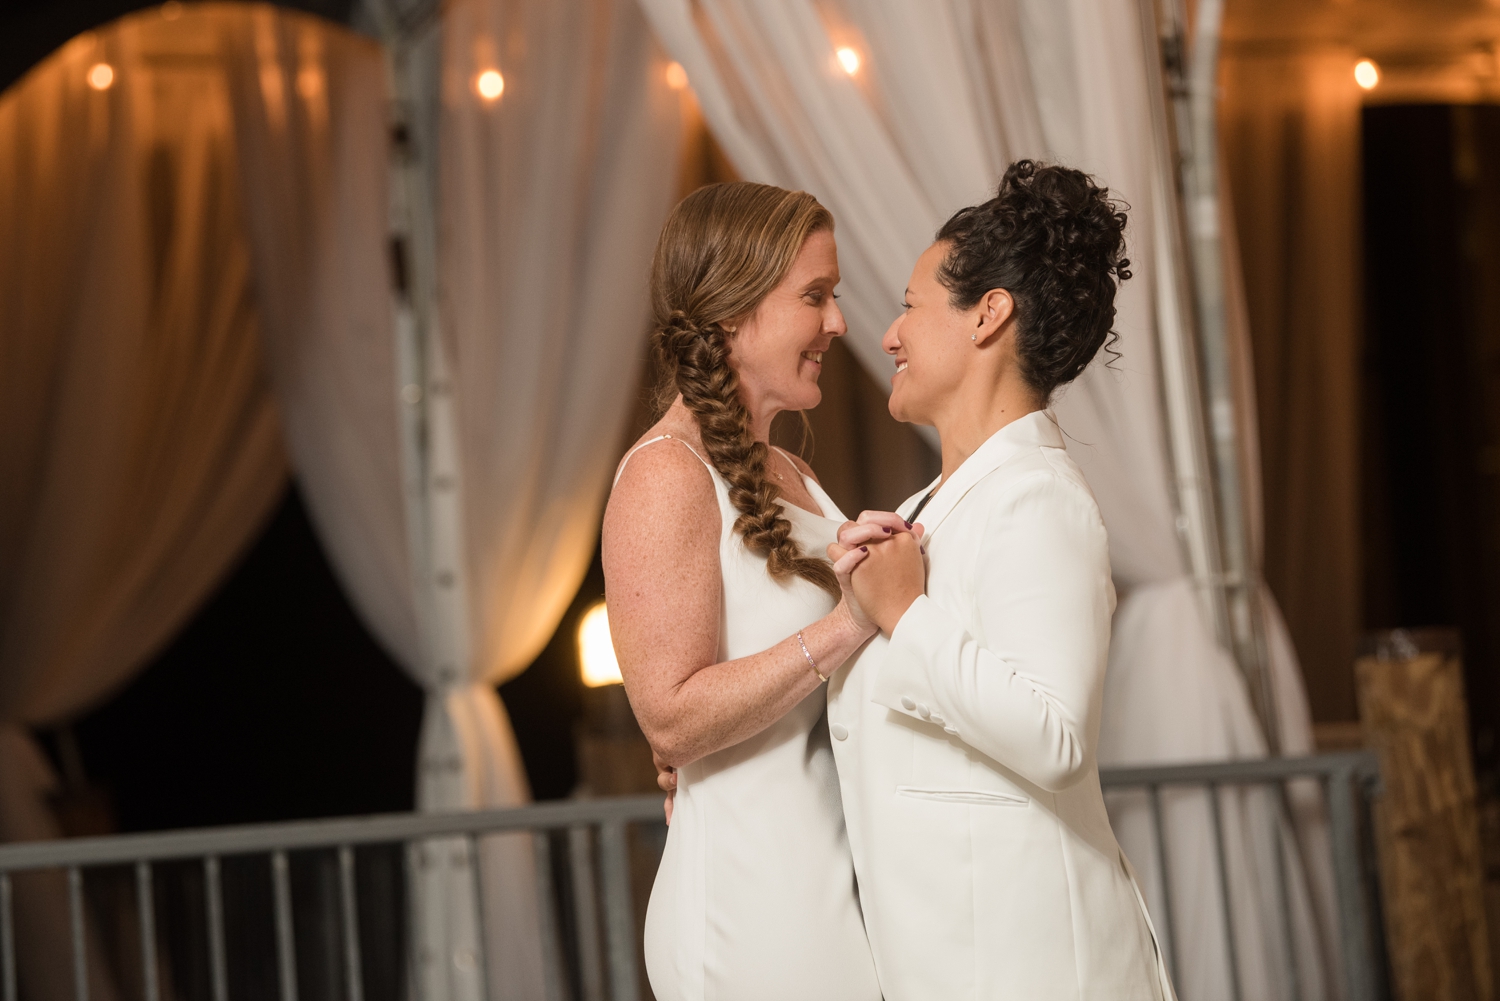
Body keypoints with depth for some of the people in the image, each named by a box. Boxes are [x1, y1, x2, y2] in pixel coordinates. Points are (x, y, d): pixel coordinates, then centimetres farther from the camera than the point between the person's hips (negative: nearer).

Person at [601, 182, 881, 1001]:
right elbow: (673, 717, -19)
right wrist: (846, 627, -22)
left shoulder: (788, 476, 16)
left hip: (833, 893, 9)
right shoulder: (667, 477, -12)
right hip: (752, 901, -8)